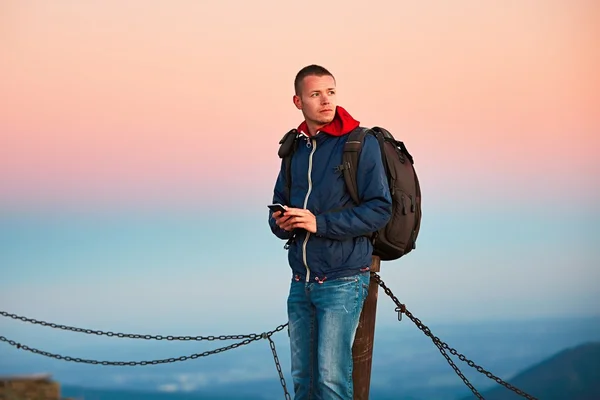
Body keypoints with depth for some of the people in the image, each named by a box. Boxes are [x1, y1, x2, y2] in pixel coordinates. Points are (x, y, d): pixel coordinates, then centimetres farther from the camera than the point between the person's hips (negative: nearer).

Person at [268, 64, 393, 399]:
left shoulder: (361, 144, -7)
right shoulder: (294, 149, 12)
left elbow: (380, 209, -13)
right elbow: (278, 205, 19)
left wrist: (320, 223, -19)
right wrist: (281, 223, -5)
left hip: (343, 280, -6)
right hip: (301, 281, 6)